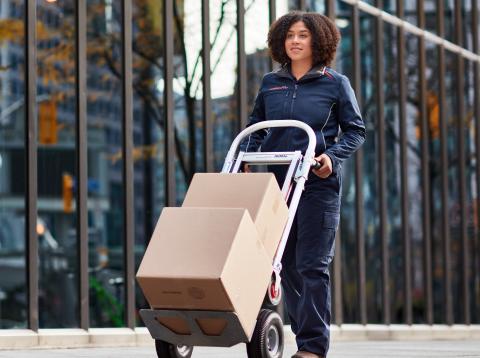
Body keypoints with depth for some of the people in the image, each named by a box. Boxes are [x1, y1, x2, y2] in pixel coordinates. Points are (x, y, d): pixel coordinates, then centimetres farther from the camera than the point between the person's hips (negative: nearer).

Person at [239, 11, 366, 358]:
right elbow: (255, 127, 20)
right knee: (287, 264, 6)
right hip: (277, 182, 4)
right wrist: (246, 156, 3)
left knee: (312, 264, -8)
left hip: (318, 184, -4)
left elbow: (356, 131, 4)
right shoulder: (270, 83, 12)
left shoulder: (335, 83, 2)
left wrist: (332, 155, -12)